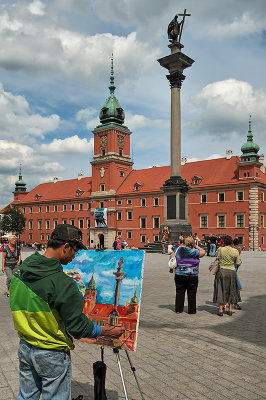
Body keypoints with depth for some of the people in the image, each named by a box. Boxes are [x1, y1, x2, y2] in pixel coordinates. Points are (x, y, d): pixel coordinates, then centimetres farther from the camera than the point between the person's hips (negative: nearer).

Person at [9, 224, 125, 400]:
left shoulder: (20, 272, -6)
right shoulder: (62, 283, -29)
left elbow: (20, 307, 8)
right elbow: (78, 326, -22)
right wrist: (107, 331, -7)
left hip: (24, 347, 7)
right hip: (52, 355, -7)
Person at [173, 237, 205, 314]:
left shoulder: (179, 249, 1)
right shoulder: (193, 252, -13)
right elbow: (203, 252, 0)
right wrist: (196, 246, 3)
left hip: (179, 274, 4)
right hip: (192, 276, -4)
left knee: (179, 292, 11)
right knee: (191, 293, 6)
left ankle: (178, 309, 15)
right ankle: (191, 310, 12)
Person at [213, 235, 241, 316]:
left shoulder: (220, 249, -9)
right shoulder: (235, 251, -7)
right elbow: (238, 264, -3)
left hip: (221, 271, -1)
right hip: (231, 272, 1)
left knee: (220, 291, 8)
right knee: (231, 291, 16)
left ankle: (220, 310, 8)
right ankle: (230, 310, 19)